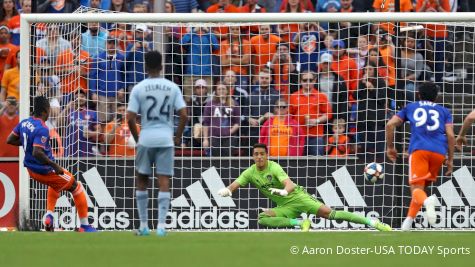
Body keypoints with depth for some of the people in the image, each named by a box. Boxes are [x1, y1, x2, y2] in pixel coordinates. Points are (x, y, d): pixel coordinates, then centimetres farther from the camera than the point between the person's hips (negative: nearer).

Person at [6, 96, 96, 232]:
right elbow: (37, 153, -36)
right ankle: (85, 226, 12)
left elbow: (10, 140, 8)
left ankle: (49, 215, 23)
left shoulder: (24, 123, -3)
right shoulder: (42, 129, -27)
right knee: (76, 188, 10)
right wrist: (54, 166, -29)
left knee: (55, 184, 38)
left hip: (31, 168, 8)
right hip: (45, 170, -8)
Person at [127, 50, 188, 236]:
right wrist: (178, 136, 11)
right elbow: (183, 115, -2)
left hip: (146, 139, 0)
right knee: (164, 182, 0)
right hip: (166, 139, 0)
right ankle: (161, 226, -8)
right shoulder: (172, 87, 2)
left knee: (141, 180, 13)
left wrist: (137, 138, 9)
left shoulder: (138, 88, -2)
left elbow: (130, 118, -5)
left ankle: (144, 226, 14)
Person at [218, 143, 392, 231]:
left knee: (328, 212, -20)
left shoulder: (274, 168, -16)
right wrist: (227, 190, -34)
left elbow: (289, 184, -31)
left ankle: (372, 222, -18)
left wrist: (284, 191, -54)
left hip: (297, 196, -5)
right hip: (285, 206, 5)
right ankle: (300, 223, -16)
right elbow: (234, 185, -9)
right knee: (263, 219, -21)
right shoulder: (250, 173, -2)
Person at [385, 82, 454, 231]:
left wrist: (390, 147, 24)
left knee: (417, 188, -11)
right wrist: (450, 159, 14)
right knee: (423, 186, 18)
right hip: (439, 152, 2)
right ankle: (409, 220, 10)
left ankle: (427, 201, -45)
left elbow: (390, 124, 15)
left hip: (418, 149, -2)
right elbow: (450, 135, 10)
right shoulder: (444, 112, 23)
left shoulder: (410, 108, 24)